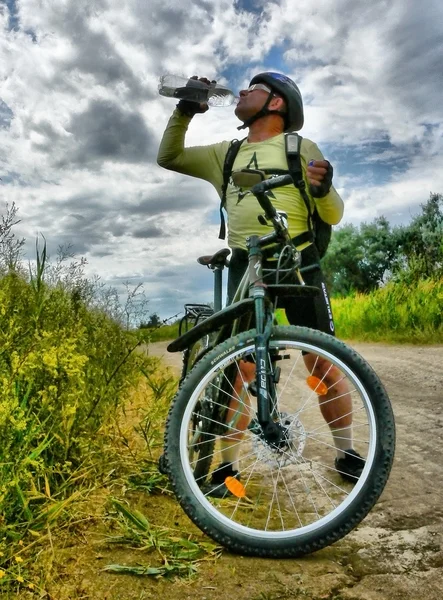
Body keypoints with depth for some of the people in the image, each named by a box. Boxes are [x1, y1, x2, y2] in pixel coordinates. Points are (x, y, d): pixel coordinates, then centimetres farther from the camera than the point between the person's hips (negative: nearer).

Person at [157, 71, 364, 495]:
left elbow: (333, 216, 4)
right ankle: (228, 464, 8)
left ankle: (346, 453, 19)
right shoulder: (226, 153, 19)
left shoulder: (301, 147, 9)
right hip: (245, 265, 2)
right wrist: (184, 111, 8)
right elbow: (169, 157, 21)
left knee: (323, 364, -1)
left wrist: (323, 189, -19)